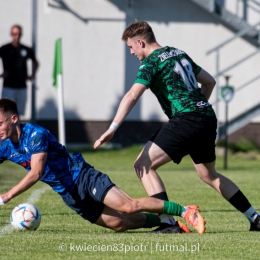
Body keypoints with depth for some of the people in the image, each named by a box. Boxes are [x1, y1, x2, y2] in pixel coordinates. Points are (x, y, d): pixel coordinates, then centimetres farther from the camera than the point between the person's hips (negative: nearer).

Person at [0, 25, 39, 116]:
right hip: (8, 87, -4)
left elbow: (35, 63, 26)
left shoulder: (27, 50, 8)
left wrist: (33, 75, 13)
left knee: (19, 113, 6)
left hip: (22, 87, 4)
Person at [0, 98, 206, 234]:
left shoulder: (35, 134, -19)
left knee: (130, 206, -22)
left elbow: (35, 174, -26)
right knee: (118, 223, -2)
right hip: (69, 195, 7)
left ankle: (185, 212, -15)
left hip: (82, 177, -7)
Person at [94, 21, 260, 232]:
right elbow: (210, 81, 26)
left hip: (187, 120, -9)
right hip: (208, 118, 9)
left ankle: (168, 221, -18)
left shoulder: (151, 62, -5)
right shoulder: (179, 54, 20)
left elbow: (132, 96, -18)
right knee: (209, 175, 26)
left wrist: (112, 129, -24)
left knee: (143, 165, -7)